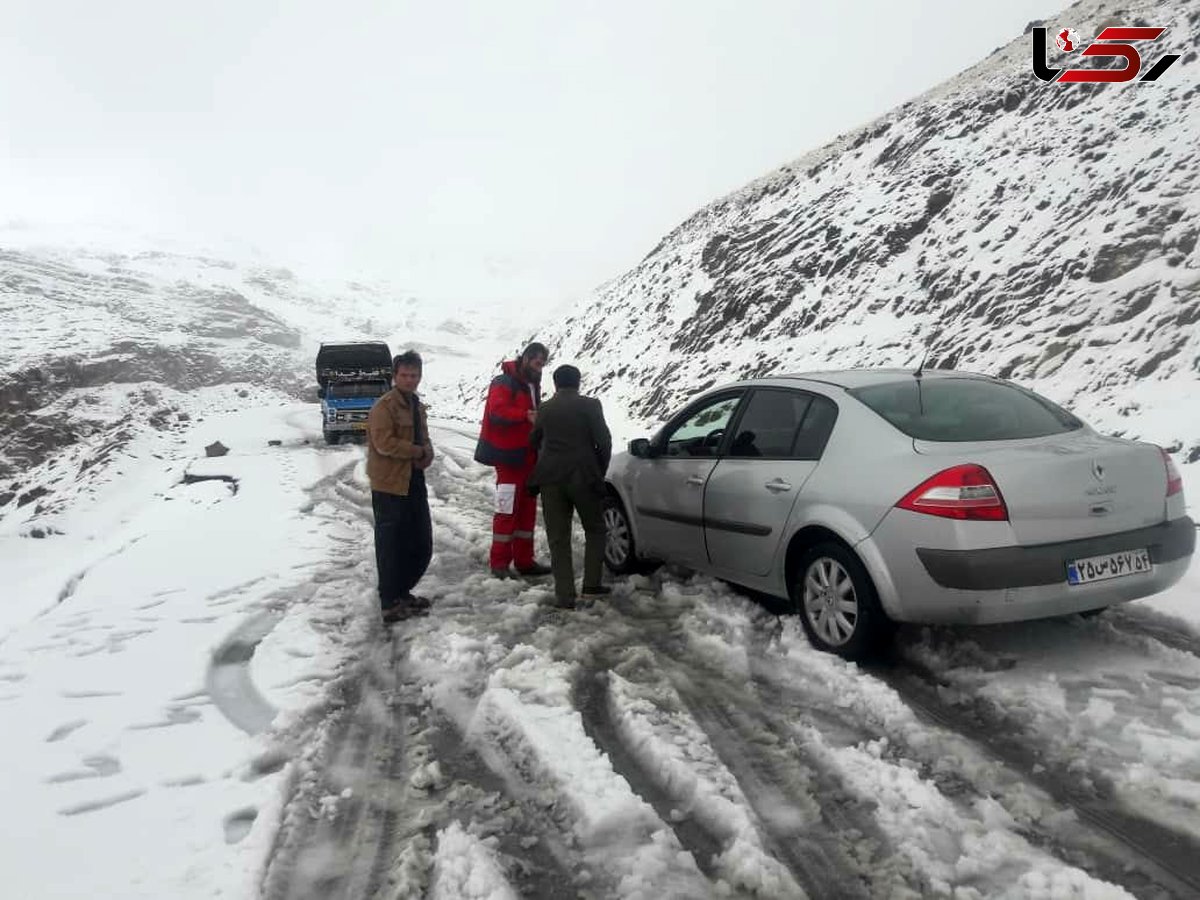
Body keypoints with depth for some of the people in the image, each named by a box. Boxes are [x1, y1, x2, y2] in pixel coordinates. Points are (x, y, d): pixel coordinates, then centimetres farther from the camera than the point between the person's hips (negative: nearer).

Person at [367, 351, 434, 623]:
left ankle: (402, 592, 31)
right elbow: (384, 443, -23)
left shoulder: (417, 406, 15)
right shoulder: (384, 406, -13)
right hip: (389, 486, -9)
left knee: (421, 546, 15)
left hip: (414, 483, 9)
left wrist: (427, 454, -4)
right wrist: (419, 452, -13)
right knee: (391, 546, -1)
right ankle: (390, 604, 8)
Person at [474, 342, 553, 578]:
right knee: (507, 510, -6)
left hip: (528, 456, 9)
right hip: (509, 455, -9)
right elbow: (497, 411, -27)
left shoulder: (532, 384, 18)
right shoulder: (504, 382, -11)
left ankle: (524, 560, 20)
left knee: (527, 508, 12)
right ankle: (499, 563, 2)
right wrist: (527, 415, -37)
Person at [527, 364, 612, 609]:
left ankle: (565, 596, 3)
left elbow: (534, 440, 19)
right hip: (583, 476, -2)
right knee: (595, 530, 16)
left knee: (558, 538, 6)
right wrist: (599, 472, 7)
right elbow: (603, 441, -7)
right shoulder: (589, 405, -3)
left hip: (551, 479, 2)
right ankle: (591, 586, 11)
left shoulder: (545, 408, 7)